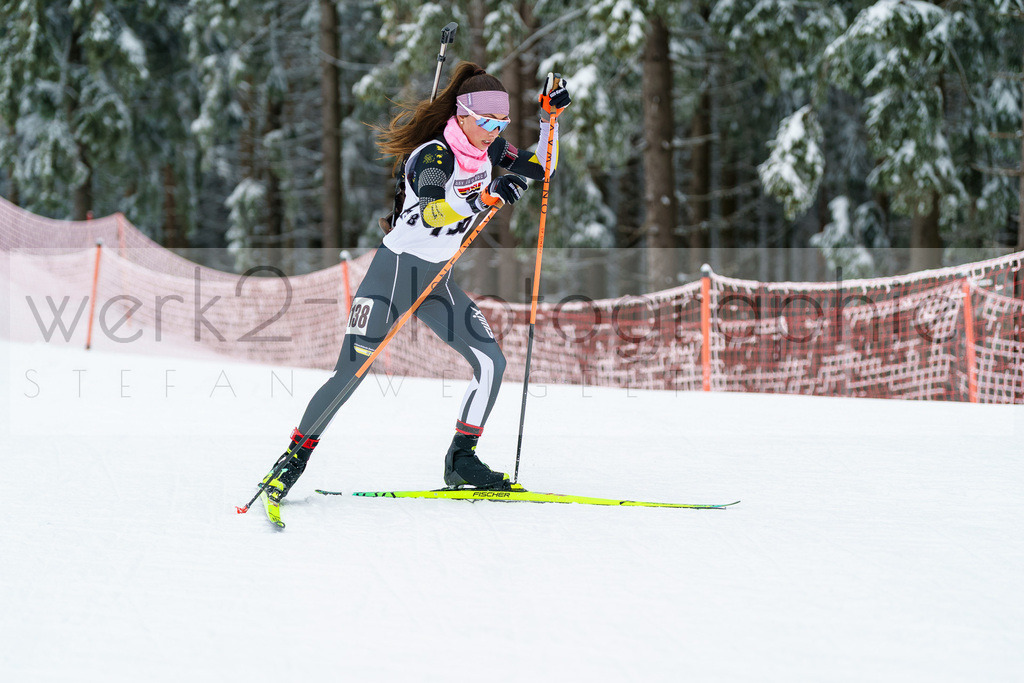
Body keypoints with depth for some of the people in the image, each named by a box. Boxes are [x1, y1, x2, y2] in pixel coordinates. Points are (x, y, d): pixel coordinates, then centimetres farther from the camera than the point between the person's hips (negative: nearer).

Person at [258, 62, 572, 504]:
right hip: (395, 271, -7)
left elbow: (540, 169, 13)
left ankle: (461, 460, 4)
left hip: (437, 282, 7)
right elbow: (429, 213, -38)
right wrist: (485, 197, -52)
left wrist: (550, 117, -1)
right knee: (350, 372, -11)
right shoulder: (434, 155, -22)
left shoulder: (487, 149, 1)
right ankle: (295, 458, 3)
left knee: (491, 362, -5)